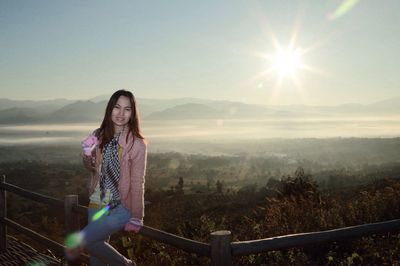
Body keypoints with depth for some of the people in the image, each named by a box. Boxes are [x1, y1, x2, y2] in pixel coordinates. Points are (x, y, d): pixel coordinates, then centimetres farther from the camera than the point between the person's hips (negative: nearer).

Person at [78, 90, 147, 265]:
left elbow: (137, 183, -12)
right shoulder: (99, 136, 0)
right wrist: (89, 165, -9)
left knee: (85, 240, -17)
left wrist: (136, 219, -10)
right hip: (97, 204, 6)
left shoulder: (137, 144, -15)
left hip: (122, 207, -5)